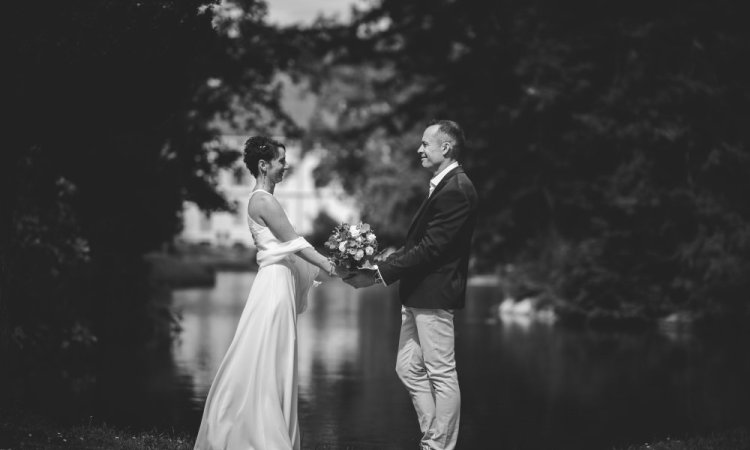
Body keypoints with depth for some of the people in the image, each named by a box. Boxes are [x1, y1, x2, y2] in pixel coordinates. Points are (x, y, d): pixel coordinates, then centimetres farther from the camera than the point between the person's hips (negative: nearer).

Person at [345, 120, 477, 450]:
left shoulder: (456, 190, -17)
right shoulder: (444, 185, 16)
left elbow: (429, 249, -21)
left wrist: (381, 274, -19)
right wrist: (381, 265, 8)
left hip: (435, 295, -11)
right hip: (419, 295, 11)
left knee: (441, 375, -2)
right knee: (409, 369, 14)